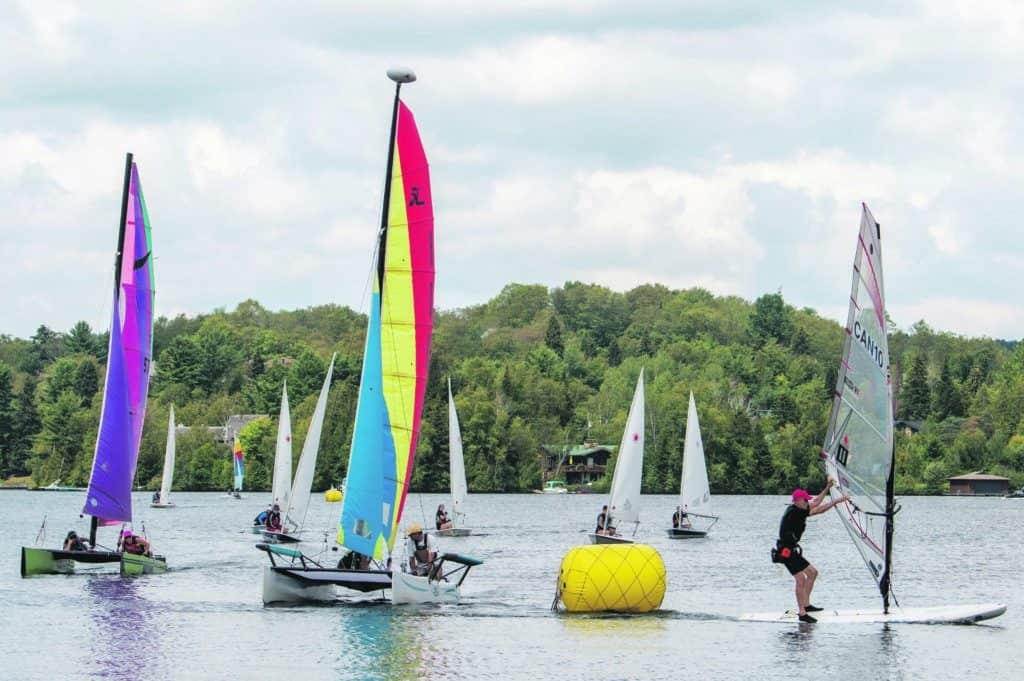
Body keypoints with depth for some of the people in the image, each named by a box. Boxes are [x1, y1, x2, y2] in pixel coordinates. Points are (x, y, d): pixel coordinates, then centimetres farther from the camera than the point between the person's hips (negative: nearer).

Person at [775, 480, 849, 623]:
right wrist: (837, 500, -11)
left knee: (812, 572, 16)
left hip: (792, 551, 11)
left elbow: (815, 503, 24)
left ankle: (806, 605, 21)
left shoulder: (797, 510, 12)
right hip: (786, 551, -11)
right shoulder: (794, 512, -17)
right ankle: (802, 614, -13)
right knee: (800, 579, -14)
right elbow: (819, 510, -17)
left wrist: (827, 488, 23)